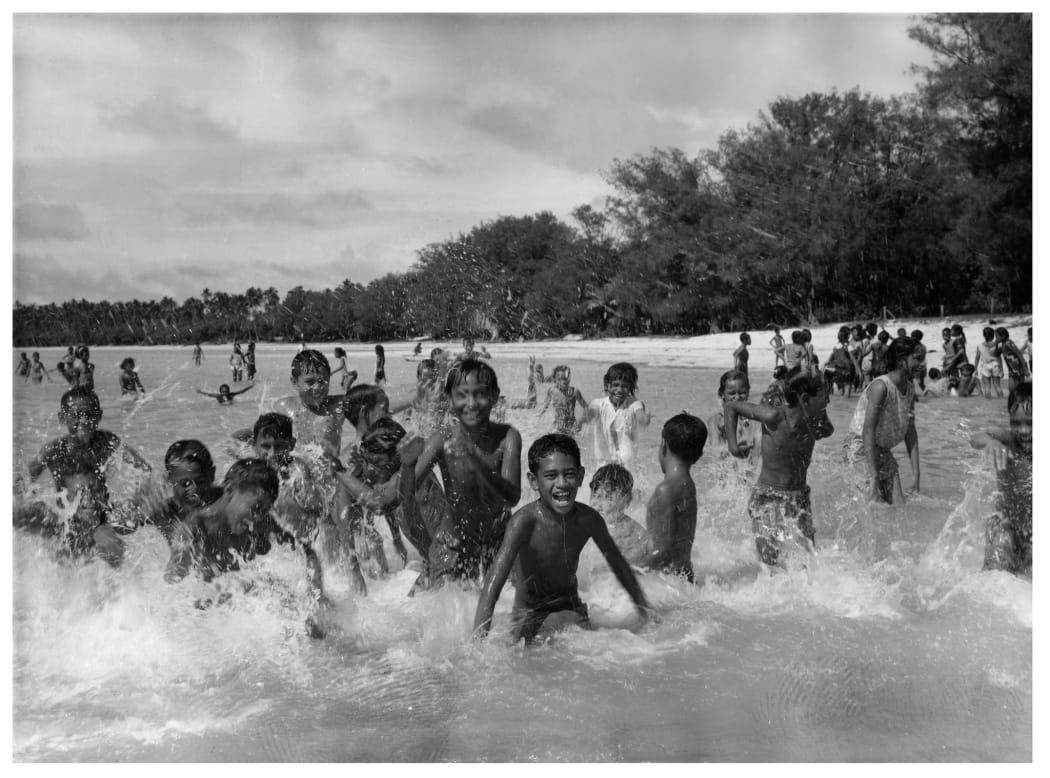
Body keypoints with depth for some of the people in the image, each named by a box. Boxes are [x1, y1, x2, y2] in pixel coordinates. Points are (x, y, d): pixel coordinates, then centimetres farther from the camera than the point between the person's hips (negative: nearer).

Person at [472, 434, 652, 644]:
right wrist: (479, 641, -46)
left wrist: (644, 609, 14)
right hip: (530, 613, -4)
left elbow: (618, 564, 8)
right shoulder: (525, 521, -26)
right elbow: (493, 581, -34)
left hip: (573, 609, 4)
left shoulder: (589, 520, -11)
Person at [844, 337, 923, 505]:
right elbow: (868, 431, -26)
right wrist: (873, 477, -30)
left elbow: (910, 433, 8)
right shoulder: (881, 387, -21)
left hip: (884, 452, 8)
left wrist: (916, 475, 3)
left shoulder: (910, 389, 4)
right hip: (862, 450, -8)